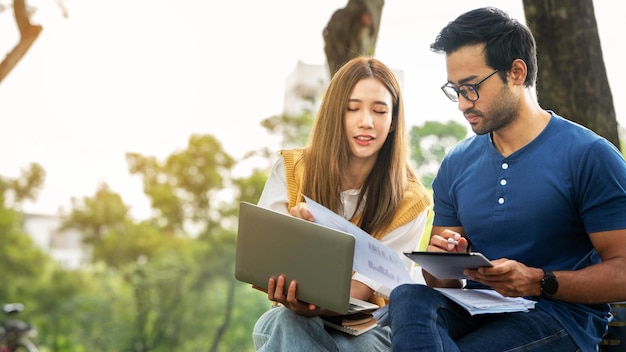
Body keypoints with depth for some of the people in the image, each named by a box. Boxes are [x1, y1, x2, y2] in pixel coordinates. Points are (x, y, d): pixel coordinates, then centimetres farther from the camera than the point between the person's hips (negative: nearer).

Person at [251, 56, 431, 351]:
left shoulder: (409, 199, -7)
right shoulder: (290, 170, -2)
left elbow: (365, 287, -13)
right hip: (290, 314, 1)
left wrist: (313, 306, -34)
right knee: (282, 323, -34)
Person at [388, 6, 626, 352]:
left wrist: (539, 282, -24)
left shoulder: (589, 155, -7)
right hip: (477, 309, 5)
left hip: (563, 315, -5)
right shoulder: (456, 164, 11)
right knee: (407, 297, -30)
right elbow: (442, 281, 15)